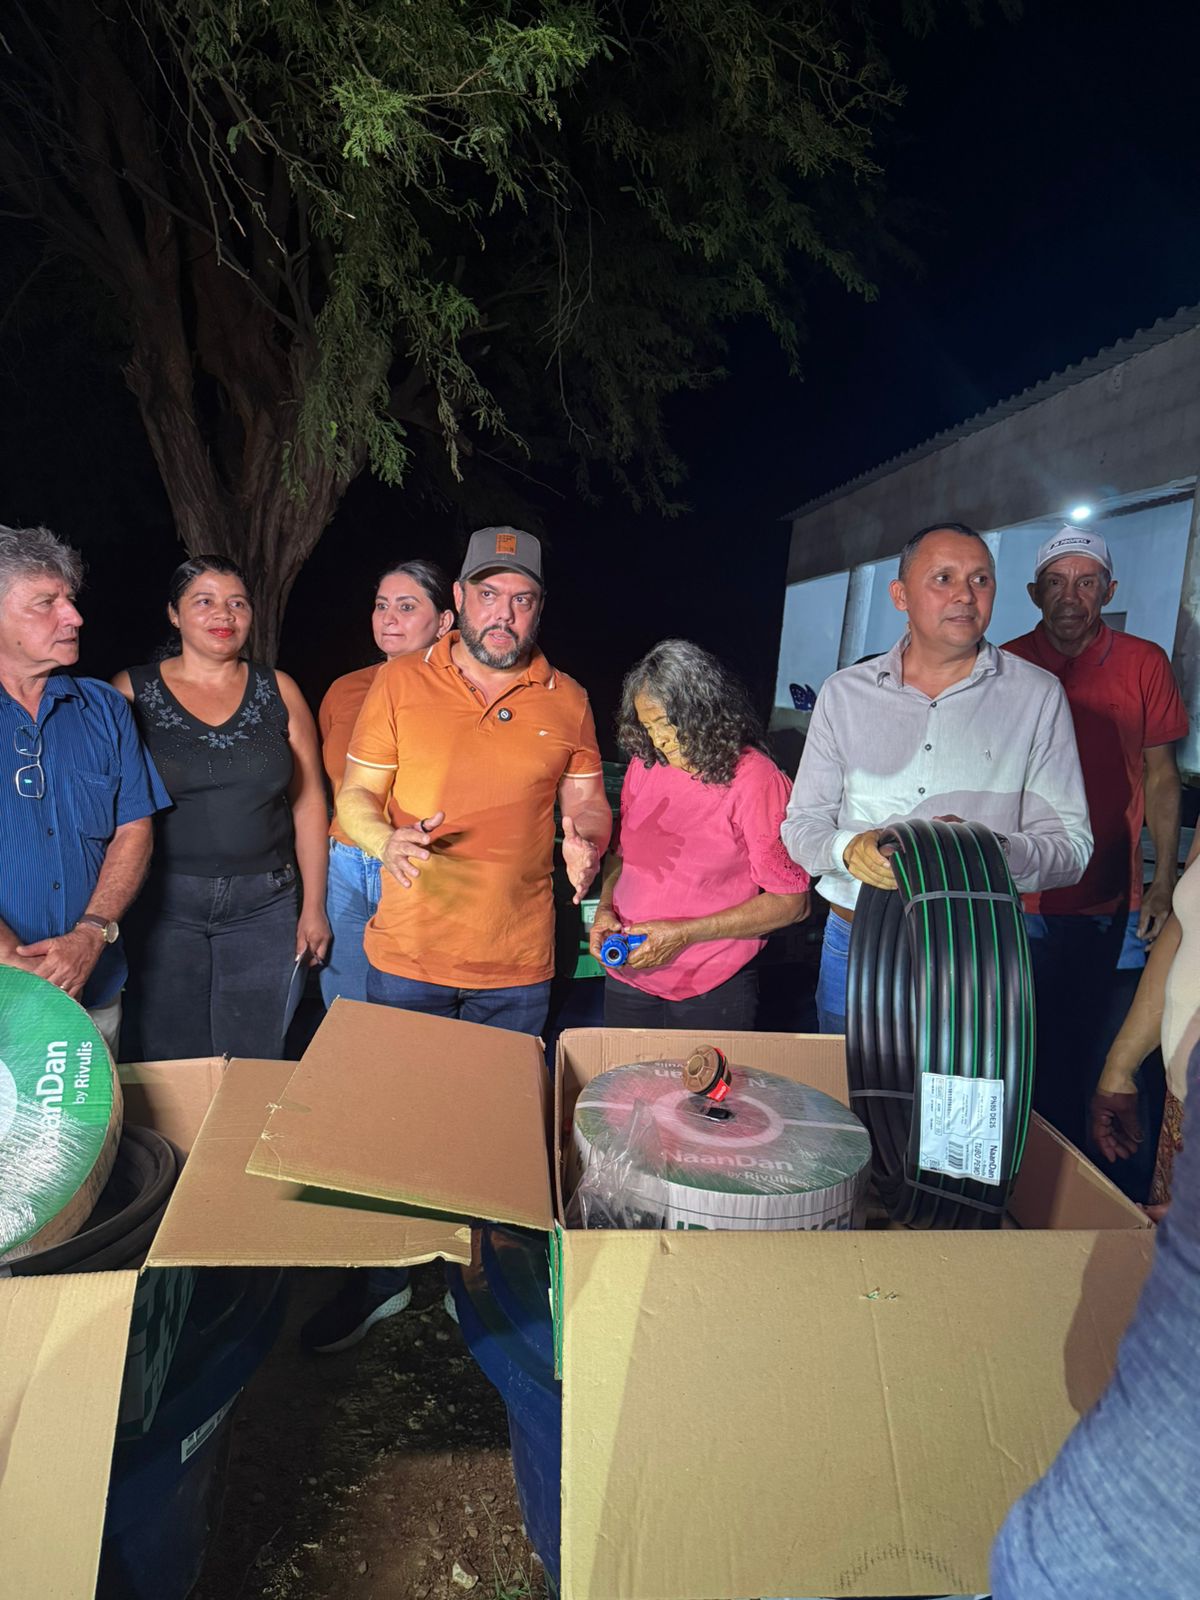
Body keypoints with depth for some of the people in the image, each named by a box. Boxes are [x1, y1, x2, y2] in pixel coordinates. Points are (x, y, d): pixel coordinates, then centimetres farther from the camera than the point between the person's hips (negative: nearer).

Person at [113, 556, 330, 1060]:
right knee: (172, 1074, 7)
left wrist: (314, 906, 4)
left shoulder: (278, 691, 5)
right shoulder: (131, 692, 1)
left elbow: (309, 800, 7)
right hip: (163, 904, -1)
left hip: (263, 904, 1)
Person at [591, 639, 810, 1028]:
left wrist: (684, 933, -17)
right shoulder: (644, 764, 2)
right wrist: (604, 908, -3)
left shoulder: (756, 780, -14)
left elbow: (792, 901, -13)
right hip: (627, 978, 5)